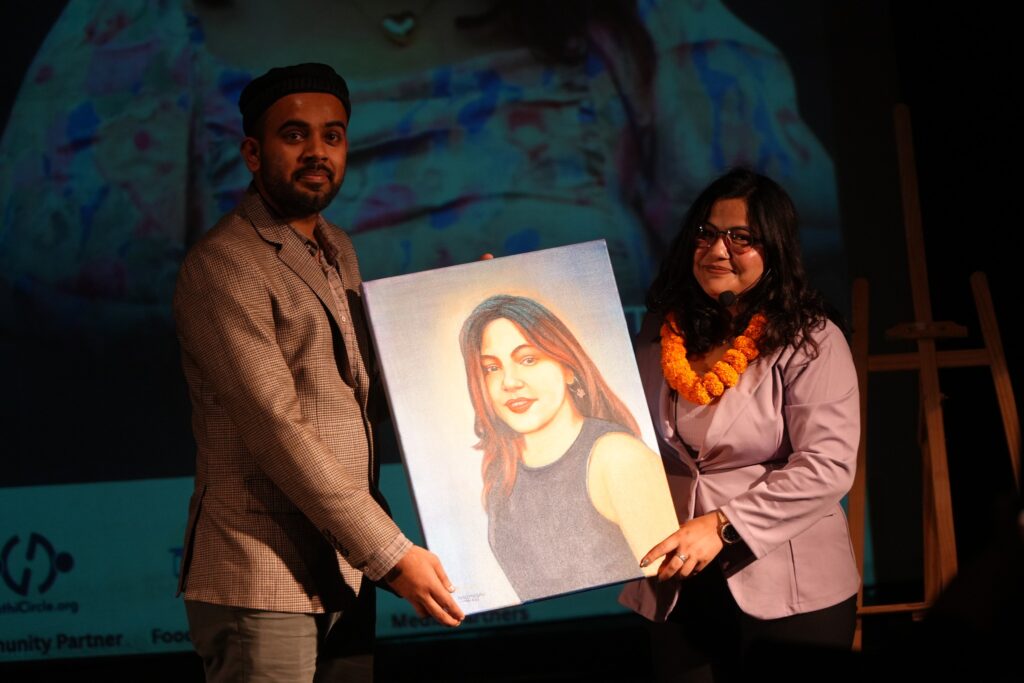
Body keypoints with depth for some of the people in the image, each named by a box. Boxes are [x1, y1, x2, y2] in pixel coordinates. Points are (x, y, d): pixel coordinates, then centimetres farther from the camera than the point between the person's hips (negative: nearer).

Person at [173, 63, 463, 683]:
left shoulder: (338, 250, 16)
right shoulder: (222, 265, -12)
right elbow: (276, 429, -18)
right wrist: (391, 554, -19)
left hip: (348, 577, 8)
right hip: (264, 585, -8)